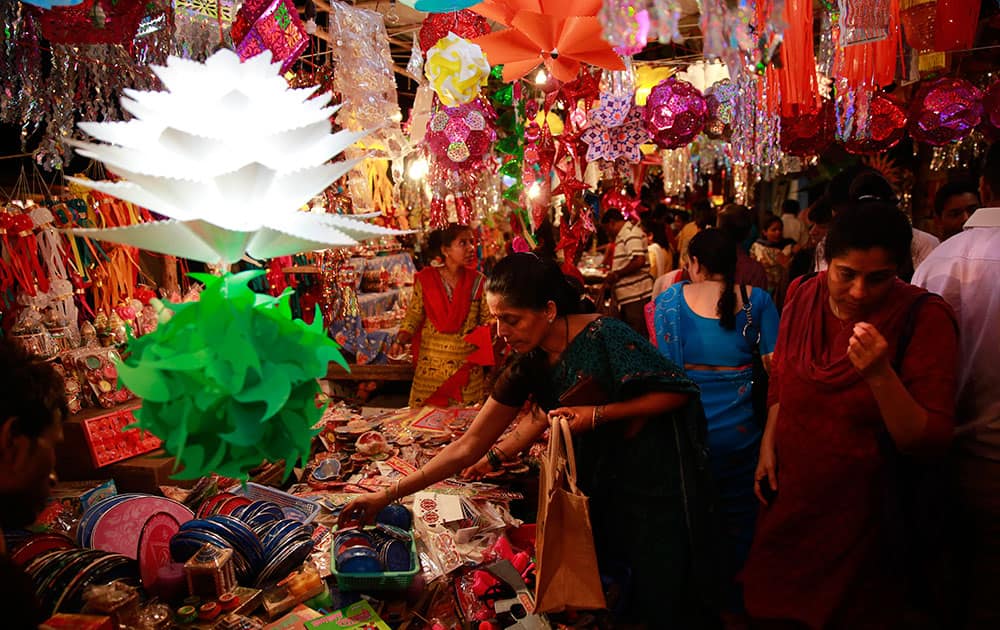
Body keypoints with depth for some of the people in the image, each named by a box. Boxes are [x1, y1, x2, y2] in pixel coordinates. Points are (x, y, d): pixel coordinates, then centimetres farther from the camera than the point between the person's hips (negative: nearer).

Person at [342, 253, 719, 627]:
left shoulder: (603, 337, -24)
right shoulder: (528, 367, -8)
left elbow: (675, 393, -18)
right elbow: (469, 446, -7)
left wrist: (597, 414, -27)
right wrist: (388, 496, -10)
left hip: (656, 480, -5)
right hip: (600, 480, 5)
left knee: (659, 594, 9)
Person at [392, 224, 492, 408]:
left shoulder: (478, 281, 0)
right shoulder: (425, 279, -1)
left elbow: (489, 321, 5)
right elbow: (413, 316, 5)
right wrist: (400, 341, -9)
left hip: (467, 366, 0)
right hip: (430, 366, 0)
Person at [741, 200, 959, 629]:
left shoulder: (924, 318, -18)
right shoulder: (803, 296, -5)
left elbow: (930, 441, -19)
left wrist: (880, 374, -33)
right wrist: (768, 444, 2)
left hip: (862, 512, -4)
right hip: (790, 499, 4)